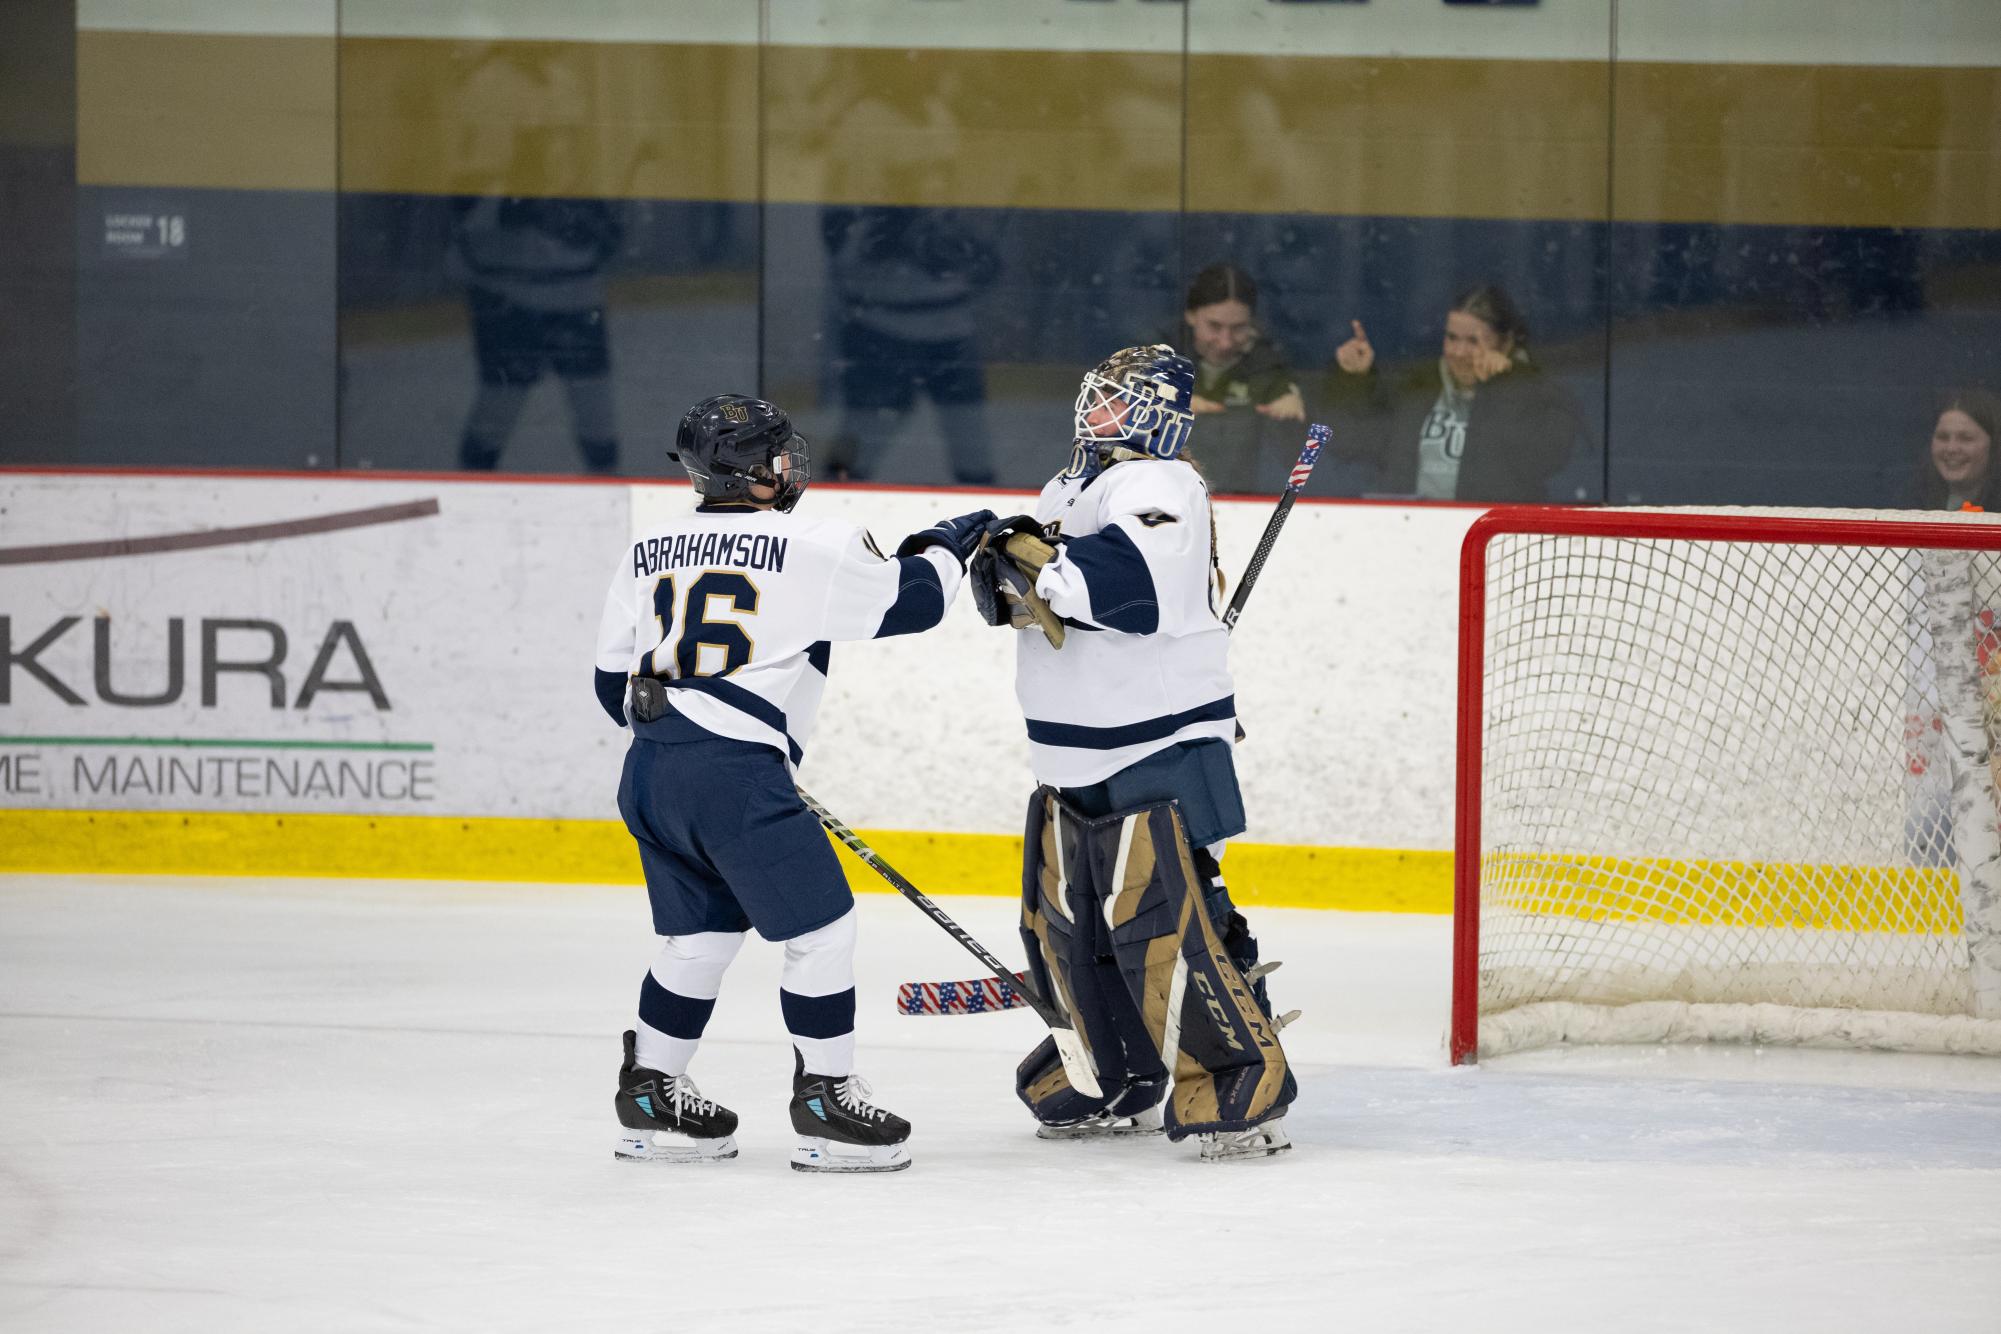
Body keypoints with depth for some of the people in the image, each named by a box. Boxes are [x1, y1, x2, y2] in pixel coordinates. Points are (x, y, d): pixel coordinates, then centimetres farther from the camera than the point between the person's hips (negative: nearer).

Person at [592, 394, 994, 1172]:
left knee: (701, 930, 21)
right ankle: (826, 1103, 4)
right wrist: (942, 547, 22)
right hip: (736, 773, -7)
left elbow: (614, 679, 18)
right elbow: (910, 600, 2)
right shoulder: (810, 548, -6)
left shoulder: (647, 553, 12)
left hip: (649, 770, 7)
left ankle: (651, 1097, 24)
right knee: (819, 929, 3)